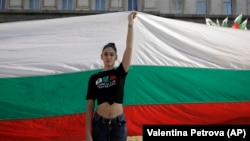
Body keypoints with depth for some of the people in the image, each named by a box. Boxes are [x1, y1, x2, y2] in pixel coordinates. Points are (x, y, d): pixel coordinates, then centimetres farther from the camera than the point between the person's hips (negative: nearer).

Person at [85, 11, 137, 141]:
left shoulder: (120, 73, 1)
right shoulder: (94, 78, 1)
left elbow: (129, 48, -10)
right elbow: (90, 106, 0)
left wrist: (130, 24, -15)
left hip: (118, 123, 0)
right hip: (100, 123, 0)